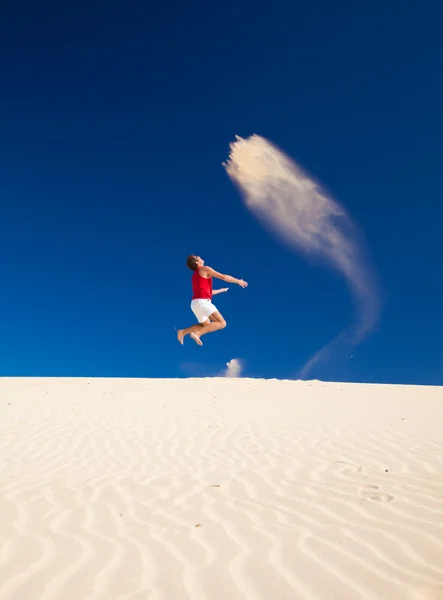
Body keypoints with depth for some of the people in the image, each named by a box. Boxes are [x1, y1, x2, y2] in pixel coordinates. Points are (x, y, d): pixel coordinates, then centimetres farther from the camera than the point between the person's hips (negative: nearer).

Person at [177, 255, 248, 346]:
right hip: (202, 302, -9)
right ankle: (197, 333, -24)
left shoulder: (195, 276, 25)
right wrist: (238, 281, 13)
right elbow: (224, 277, -1)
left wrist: (221, 290, 45)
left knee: (207, 326, 25)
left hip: (195, 303, 9)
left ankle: (183, 332, 14)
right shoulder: (205, 269, 0)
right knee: (222, 323, -15)